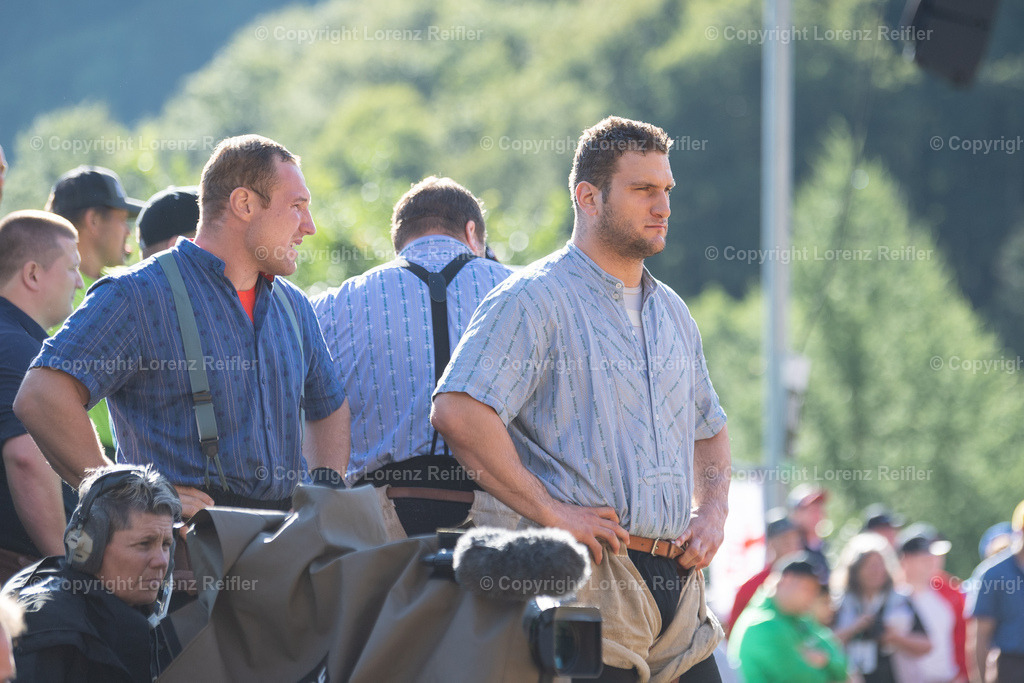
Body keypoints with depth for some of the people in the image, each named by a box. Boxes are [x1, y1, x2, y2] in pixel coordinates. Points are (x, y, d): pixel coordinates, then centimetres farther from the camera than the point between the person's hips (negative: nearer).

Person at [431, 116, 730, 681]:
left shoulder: (670, 313, 20)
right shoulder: (534, 300, -5)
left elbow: (709, 430, 34)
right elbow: (457, 412, -18)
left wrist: (711, 511, 13)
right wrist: (550, 510, -19)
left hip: (677, 585, 7)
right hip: (585, 579, -7)